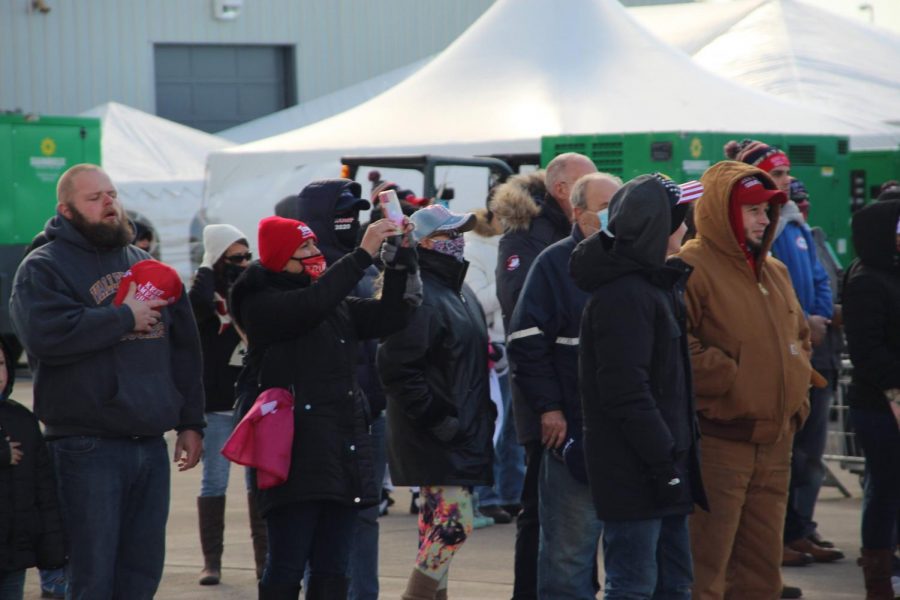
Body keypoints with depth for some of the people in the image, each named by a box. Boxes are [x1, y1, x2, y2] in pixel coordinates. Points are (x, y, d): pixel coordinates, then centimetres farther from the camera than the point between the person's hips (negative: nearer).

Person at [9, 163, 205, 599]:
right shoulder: (42, 268, -2)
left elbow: (184, 348, 22)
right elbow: (45, 334, -22)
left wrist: (191, 422, 16)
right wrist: (125, 318, -13)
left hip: (150, 445, 6)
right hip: (88, 448, -6)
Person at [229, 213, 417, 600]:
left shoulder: (338, 306, 19)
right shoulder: (262, 304, -4)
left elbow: (389, 316, 11)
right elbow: (311, 305, -22)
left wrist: (400, 259, -1)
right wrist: (364, 253, -20)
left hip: (344, 452, 7)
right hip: (297, 455, -7)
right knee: (287, 568, -6)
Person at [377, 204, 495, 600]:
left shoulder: (459, 292, 16)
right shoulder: (421, 296, -16)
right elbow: (397, 368, -23)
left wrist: (482, 413, 17)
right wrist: (436, 420, -21)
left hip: (462, 431, 10)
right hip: (437, 439, -10)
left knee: (438, 525, 12)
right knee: (454, 525, -13)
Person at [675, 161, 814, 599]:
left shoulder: (775, 273, 16)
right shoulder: (690, 268, -11)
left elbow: (799, 336, 28)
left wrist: (793, 398, 13)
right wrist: (728, 379, -17)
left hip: (775, 444, 8)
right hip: (717, 443, -8)